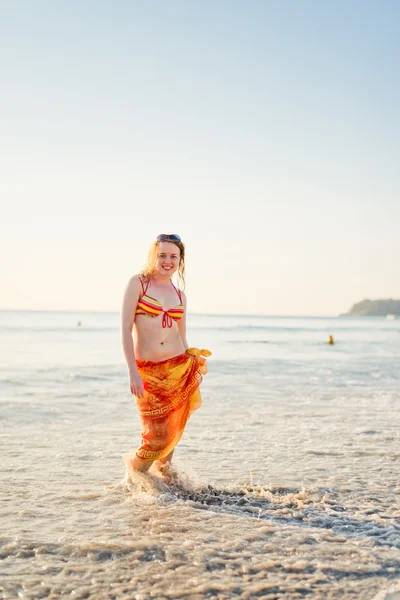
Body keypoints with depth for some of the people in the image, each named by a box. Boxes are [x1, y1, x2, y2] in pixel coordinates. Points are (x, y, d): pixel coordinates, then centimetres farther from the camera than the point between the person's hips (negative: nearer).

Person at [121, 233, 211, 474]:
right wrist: (133, 372, -13)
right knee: (157, 436, -1)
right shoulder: (138, 283, -1)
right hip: (148, 372, -4)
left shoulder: (180, 296, 12)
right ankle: (134, 471, 29)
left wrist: (193, 365, 5)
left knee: (172, 433, 8)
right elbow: (125, 328, -7)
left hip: (179, 368, 4)